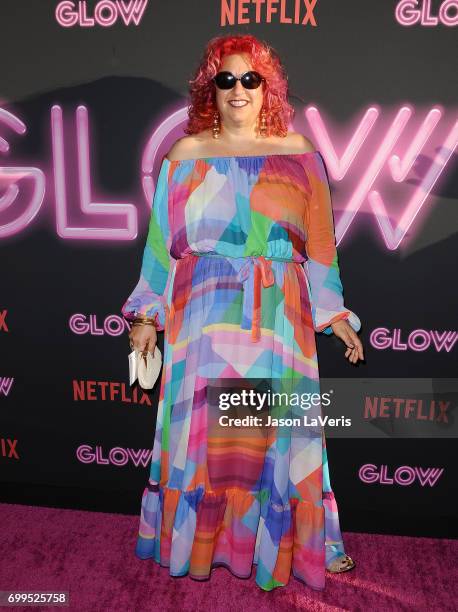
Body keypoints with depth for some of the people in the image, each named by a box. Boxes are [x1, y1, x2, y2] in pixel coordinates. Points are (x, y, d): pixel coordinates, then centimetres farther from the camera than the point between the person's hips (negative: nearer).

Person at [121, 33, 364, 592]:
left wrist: (336, 316, 5)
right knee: (201, 425, 4)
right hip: (202, 315, 0)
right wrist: (147, 315, 5)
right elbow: (162, 242, 8)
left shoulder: (299, 155, 9)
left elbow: (320, 246, 8)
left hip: (279, 318, 1)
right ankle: (197, 541, 26)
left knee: (279, 426, 4)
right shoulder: (185, 155, 8)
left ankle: (288, 542, 26)